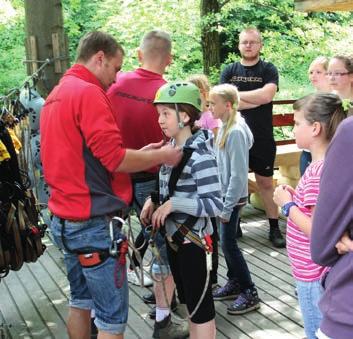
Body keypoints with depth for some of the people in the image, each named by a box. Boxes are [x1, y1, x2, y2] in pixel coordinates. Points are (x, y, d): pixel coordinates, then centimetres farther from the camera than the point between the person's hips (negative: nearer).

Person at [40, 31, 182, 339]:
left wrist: (140, 153, 11)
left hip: (65, 219, 10)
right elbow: (114, 158, -21)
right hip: (93, 222, -10)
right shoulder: (89, 92, -16)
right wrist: (161, 156, -7)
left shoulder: (56, 95, 13)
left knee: (81, 302, 22)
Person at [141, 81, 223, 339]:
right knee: (188, 301, 22)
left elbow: (215, 205, -26)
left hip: (193, 240, -8)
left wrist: (173, 204, -26)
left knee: (200, 305, 7)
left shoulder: (200, 155, -22)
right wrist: (153, 201, -2)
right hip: (173, 236, 8)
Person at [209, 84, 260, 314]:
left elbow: (238, 174, -22)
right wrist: (223, 203, 14)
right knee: (226, 242, 16)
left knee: (229, 244, -2)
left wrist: (227, 207, -19)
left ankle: (250, 293, 10)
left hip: (233, 197, -8)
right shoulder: (225, 128, 5)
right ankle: (234, 283, 31)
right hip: (223, 194, 8)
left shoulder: (236, 132, -21)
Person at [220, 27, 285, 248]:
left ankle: (274, 228, 17)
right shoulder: (229, 71, 5)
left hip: (262, 138, -2)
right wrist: (257, 100, -14)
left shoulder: (268, 70, 0)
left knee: (266, 182, 6)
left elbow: (267, 95, -18)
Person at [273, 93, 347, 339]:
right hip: (312, 270, 9)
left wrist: (287, 204, -16)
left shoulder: (321, 171, -25)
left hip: (314, 274, -9)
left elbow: (318, 231, -26)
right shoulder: (325, 164, 5)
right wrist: (297, 197, 3)